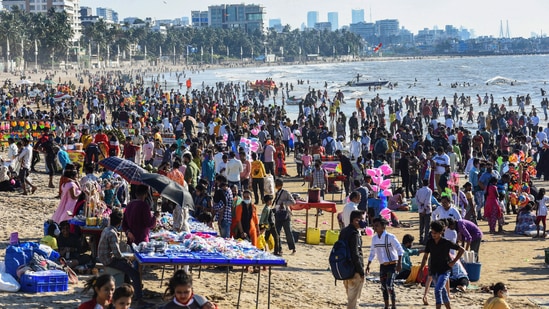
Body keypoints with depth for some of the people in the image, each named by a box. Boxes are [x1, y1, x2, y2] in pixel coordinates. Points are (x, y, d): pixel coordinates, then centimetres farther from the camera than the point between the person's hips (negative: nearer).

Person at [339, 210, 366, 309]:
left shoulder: (344, 231, 9)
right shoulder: (354, 234, -19)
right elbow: (355, 255, -21)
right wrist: (361, 271, -16)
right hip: (354, 271, -9)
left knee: (351, 296, 21)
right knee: (353, 299, -1)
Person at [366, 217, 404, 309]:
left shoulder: (390, 237, -15)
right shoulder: (374, 238, 3)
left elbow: (400, 250, -14)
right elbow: (372, 253, 13)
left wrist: (399, 263, -23)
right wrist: (368, 265, 9)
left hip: (392, 265, -6)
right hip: (382, 265, 6)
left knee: (389, 286, -16)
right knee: (384, 288, 8)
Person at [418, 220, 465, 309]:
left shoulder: (446, 243, -12)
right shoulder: (429, 242, 0)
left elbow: (461, 250, -4)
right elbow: (425, 257, 9)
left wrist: (453, 262, -7)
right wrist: (421, 270, 5)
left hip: (444, 271, -5)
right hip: (434, 271, 5)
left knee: (438, 290, -20)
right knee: (443, 291, 15)